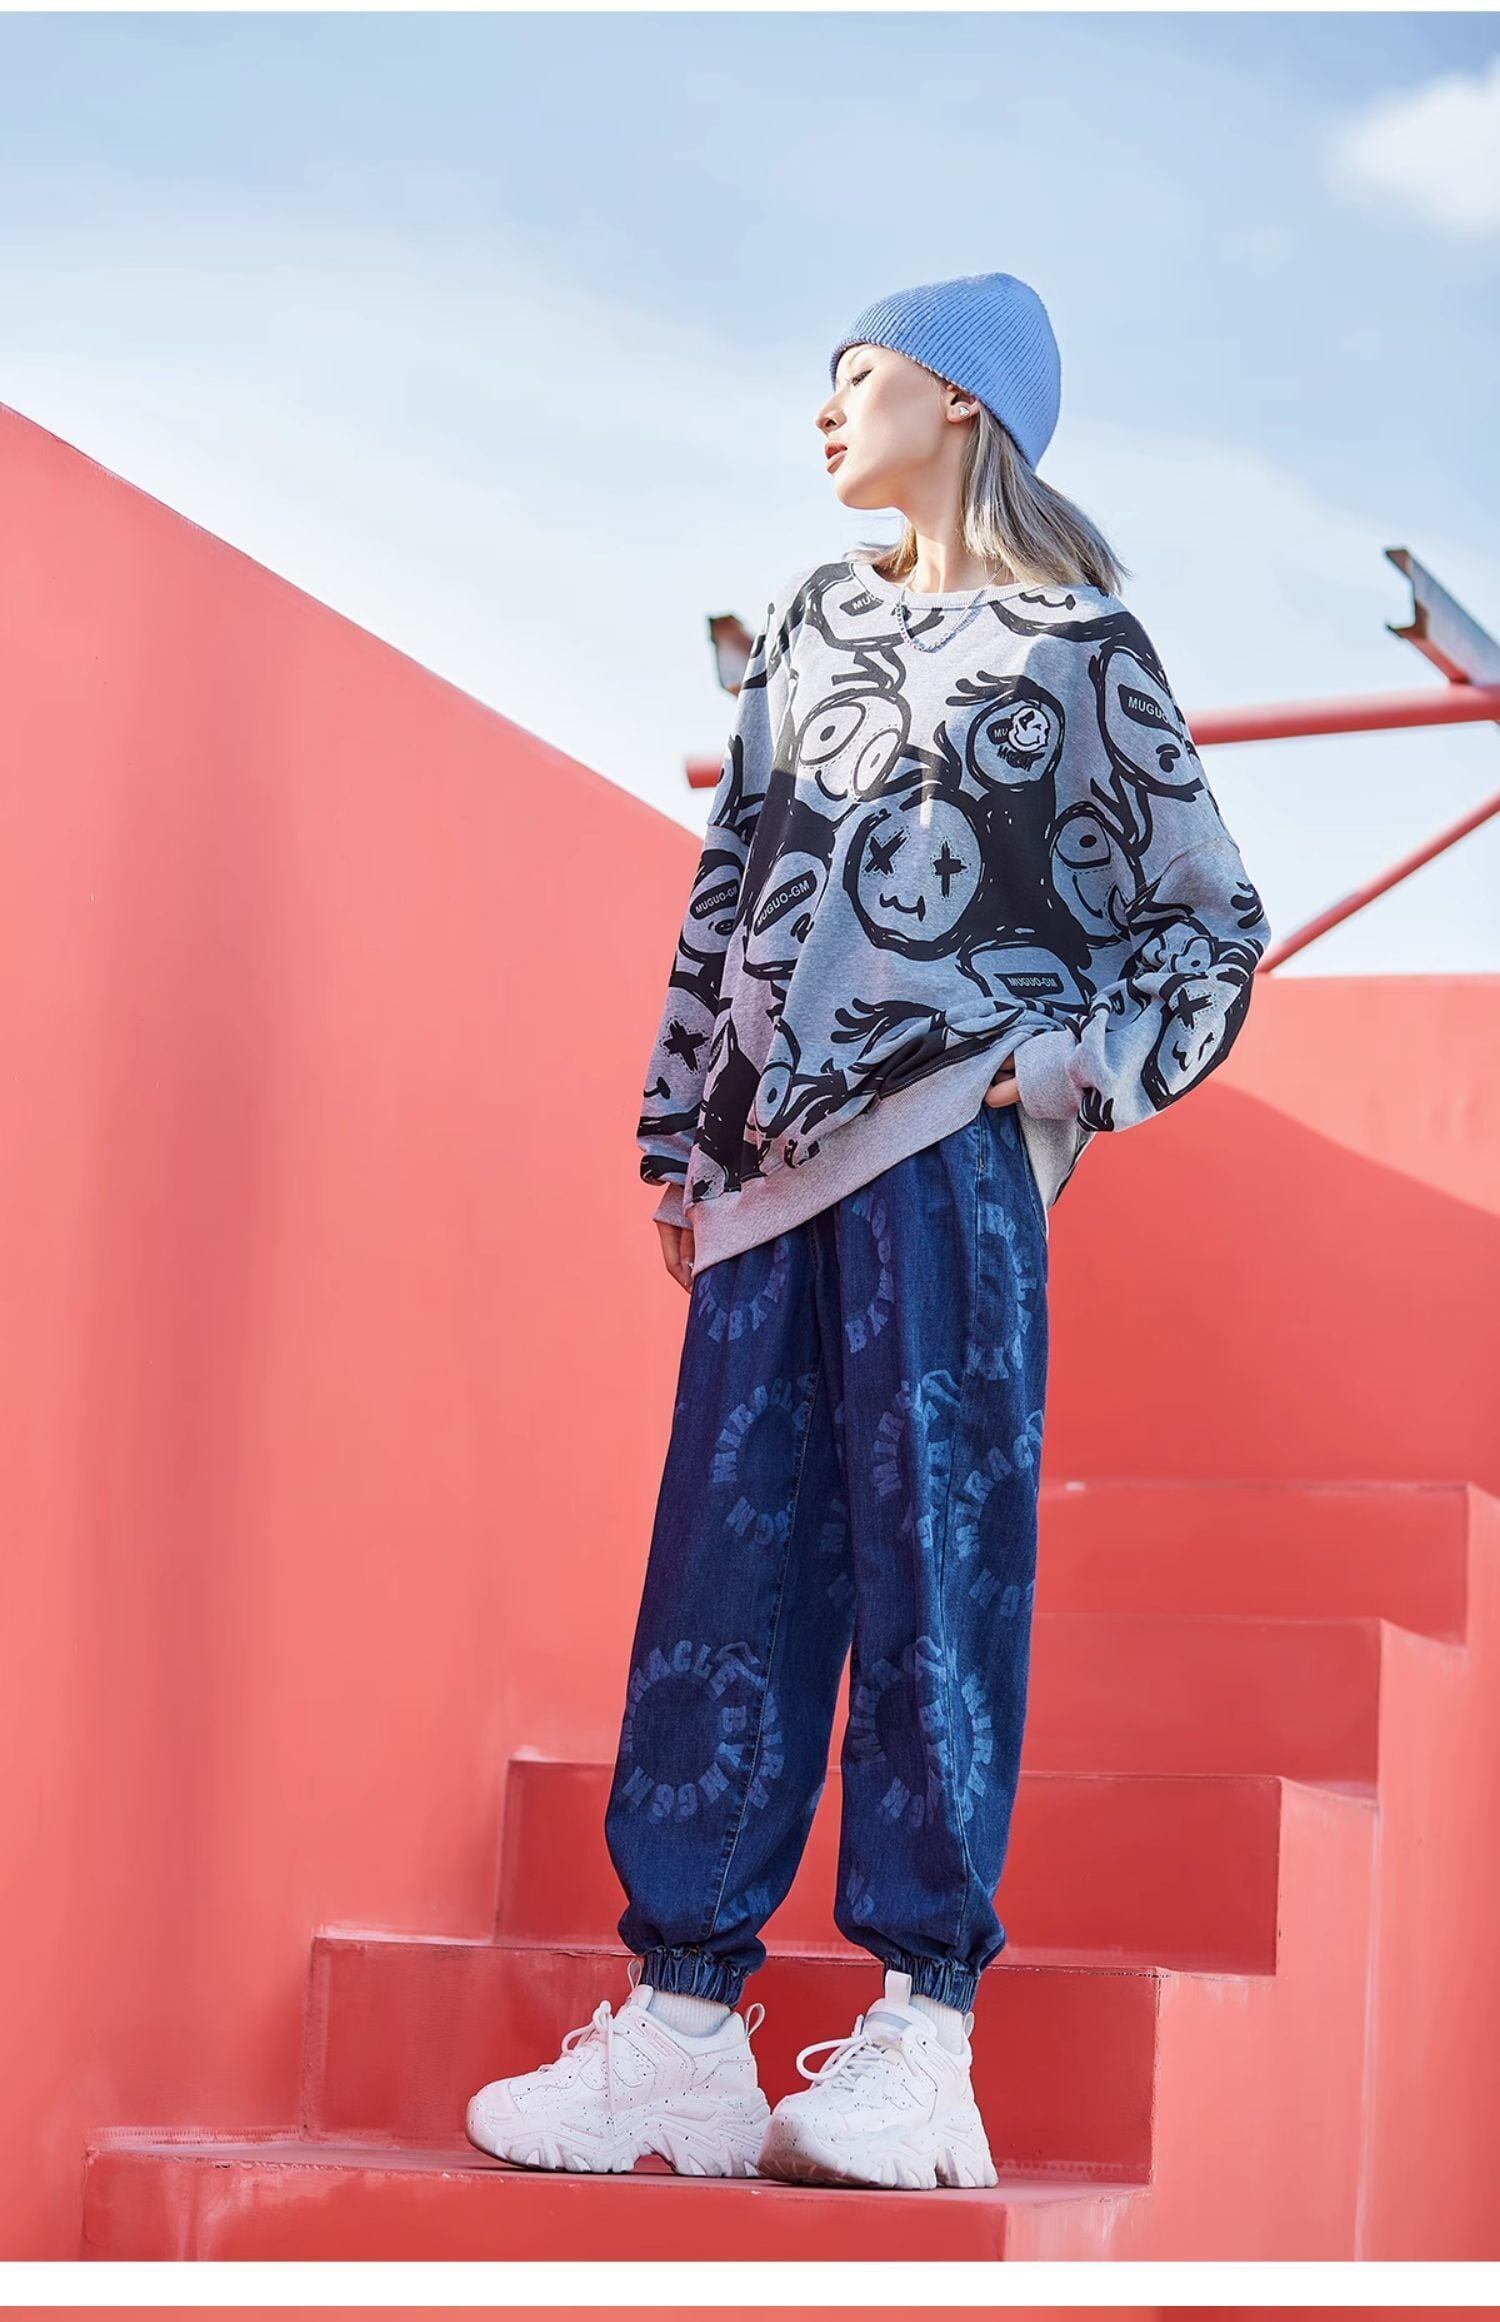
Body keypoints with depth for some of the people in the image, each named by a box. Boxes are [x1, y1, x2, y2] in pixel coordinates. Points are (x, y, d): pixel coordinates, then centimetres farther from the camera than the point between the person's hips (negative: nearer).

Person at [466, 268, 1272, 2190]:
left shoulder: (1076, 647, 5)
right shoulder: (807, 626, 20)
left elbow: (1208, 916, 6)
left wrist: (1063, 1071, -4)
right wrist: (681, 1130, 15)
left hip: (944, 1155, -5)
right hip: (772, 1162, 5)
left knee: (935, 1556, -8)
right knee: (726, 1563, 0)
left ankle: (921, 2036, -7)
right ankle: (682, 2026, 2)